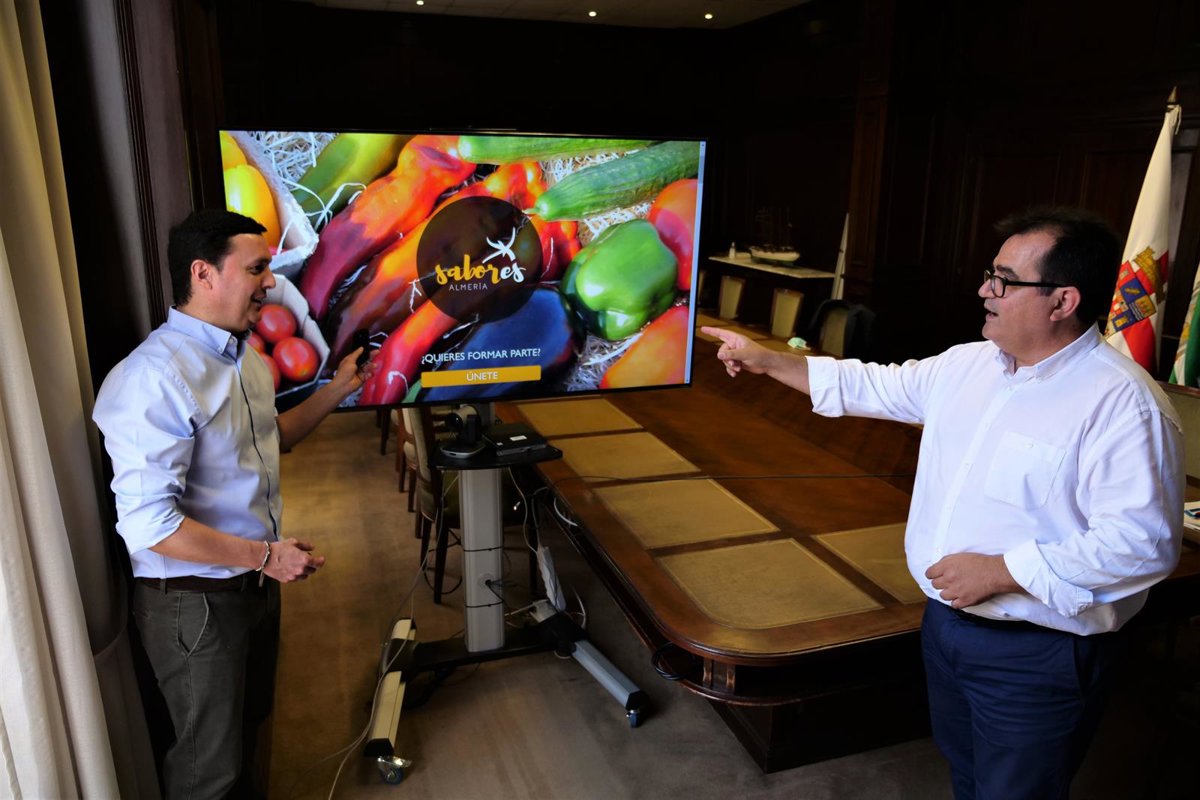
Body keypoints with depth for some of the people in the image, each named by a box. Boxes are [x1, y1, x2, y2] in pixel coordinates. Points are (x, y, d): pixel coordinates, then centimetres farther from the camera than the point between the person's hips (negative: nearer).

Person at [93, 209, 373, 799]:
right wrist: (265, 556, -22)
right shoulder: (154, 378, -26)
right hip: (193, 600, -8)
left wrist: (338, 389, 12)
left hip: (254, 583, 8)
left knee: (248, 727, 26)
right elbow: (147, 523, -29)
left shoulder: (246, 357, 5)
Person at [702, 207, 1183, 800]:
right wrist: (767, 361, 9)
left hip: (1036, 657, -7)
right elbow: (878, 387, 12)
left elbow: (1144, 541, -26)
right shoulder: (969, 364, 2)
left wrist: (1000, 571, -26)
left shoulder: (1124, 404, -22)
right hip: (946, 621, 7)